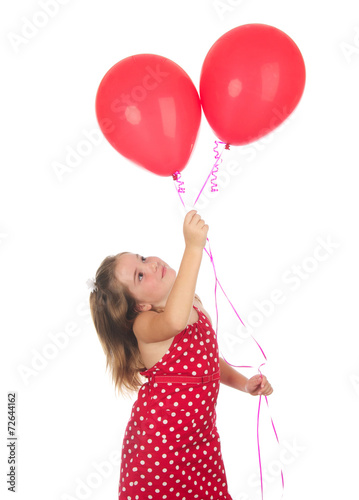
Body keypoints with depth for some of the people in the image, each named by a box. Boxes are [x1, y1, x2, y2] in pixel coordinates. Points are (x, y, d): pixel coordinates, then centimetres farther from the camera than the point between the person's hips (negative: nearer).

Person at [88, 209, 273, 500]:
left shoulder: (194, 306, 3)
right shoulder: (144, 324, -23)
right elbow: (174, 321, -48)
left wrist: (245, 383, -1)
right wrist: (193, 247, -48)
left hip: (201, 437, 7)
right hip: (158, 446, -7)